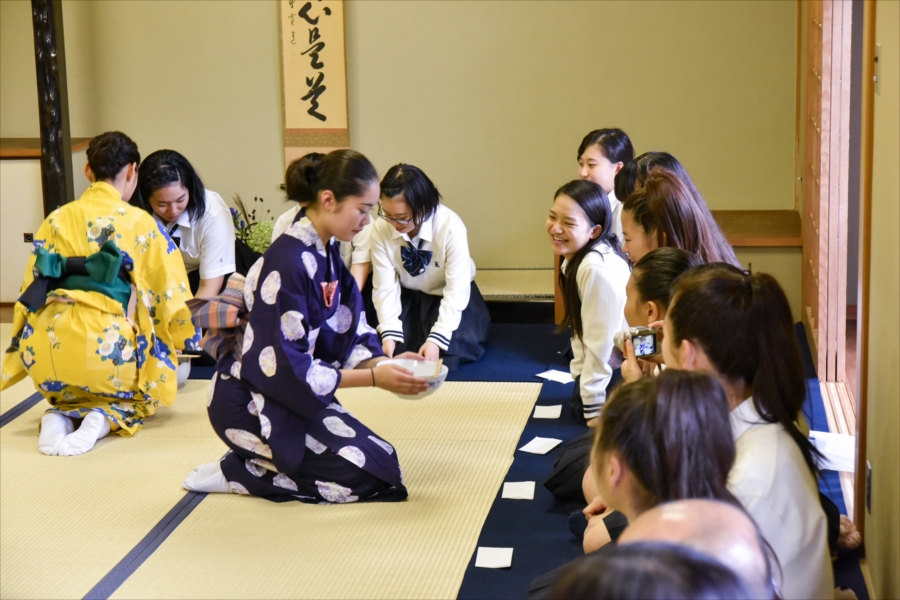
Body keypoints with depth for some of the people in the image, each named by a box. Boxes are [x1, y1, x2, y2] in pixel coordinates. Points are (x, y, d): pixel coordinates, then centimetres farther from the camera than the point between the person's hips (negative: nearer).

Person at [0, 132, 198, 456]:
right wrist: (191, 340, 28)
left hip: (48, 345, 3)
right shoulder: (141, 223, 6)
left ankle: (59, 415, 0)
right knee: (138, 397, 28)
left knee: (71, 392, 36)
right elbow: (169, 294, 10)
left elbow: (31, 289, 17)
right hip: (105, 342, -3)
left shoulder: (55, 221, 15)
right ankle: (103, 419, -6)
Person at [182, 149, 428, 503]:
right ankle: (235, 473, -4)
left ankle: (251, 463, 11)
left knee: (379, 456, 14)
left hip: (288, 393, 9)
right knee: (368, 473, -12)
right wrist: (374, 378, -22)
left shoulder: (327, 254, 4)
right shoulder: (288, 264, -25)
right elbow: (286, 368, -24)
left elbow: (349, 334, 7)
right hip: (250, 403, -9)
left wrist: (384, 365, -14)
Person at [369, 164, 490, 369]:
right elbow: (385, 287, -17)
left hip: (449, 298, -2)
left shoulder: (450, 227, -28)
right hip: (407, 298, 2)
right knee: (392, 350, -19)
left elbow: (456, 291, -25)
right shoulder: (381, 229, -20)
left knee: (446, 354, -23)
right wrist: (389, 334, -31)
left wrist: (436, 339, -34)